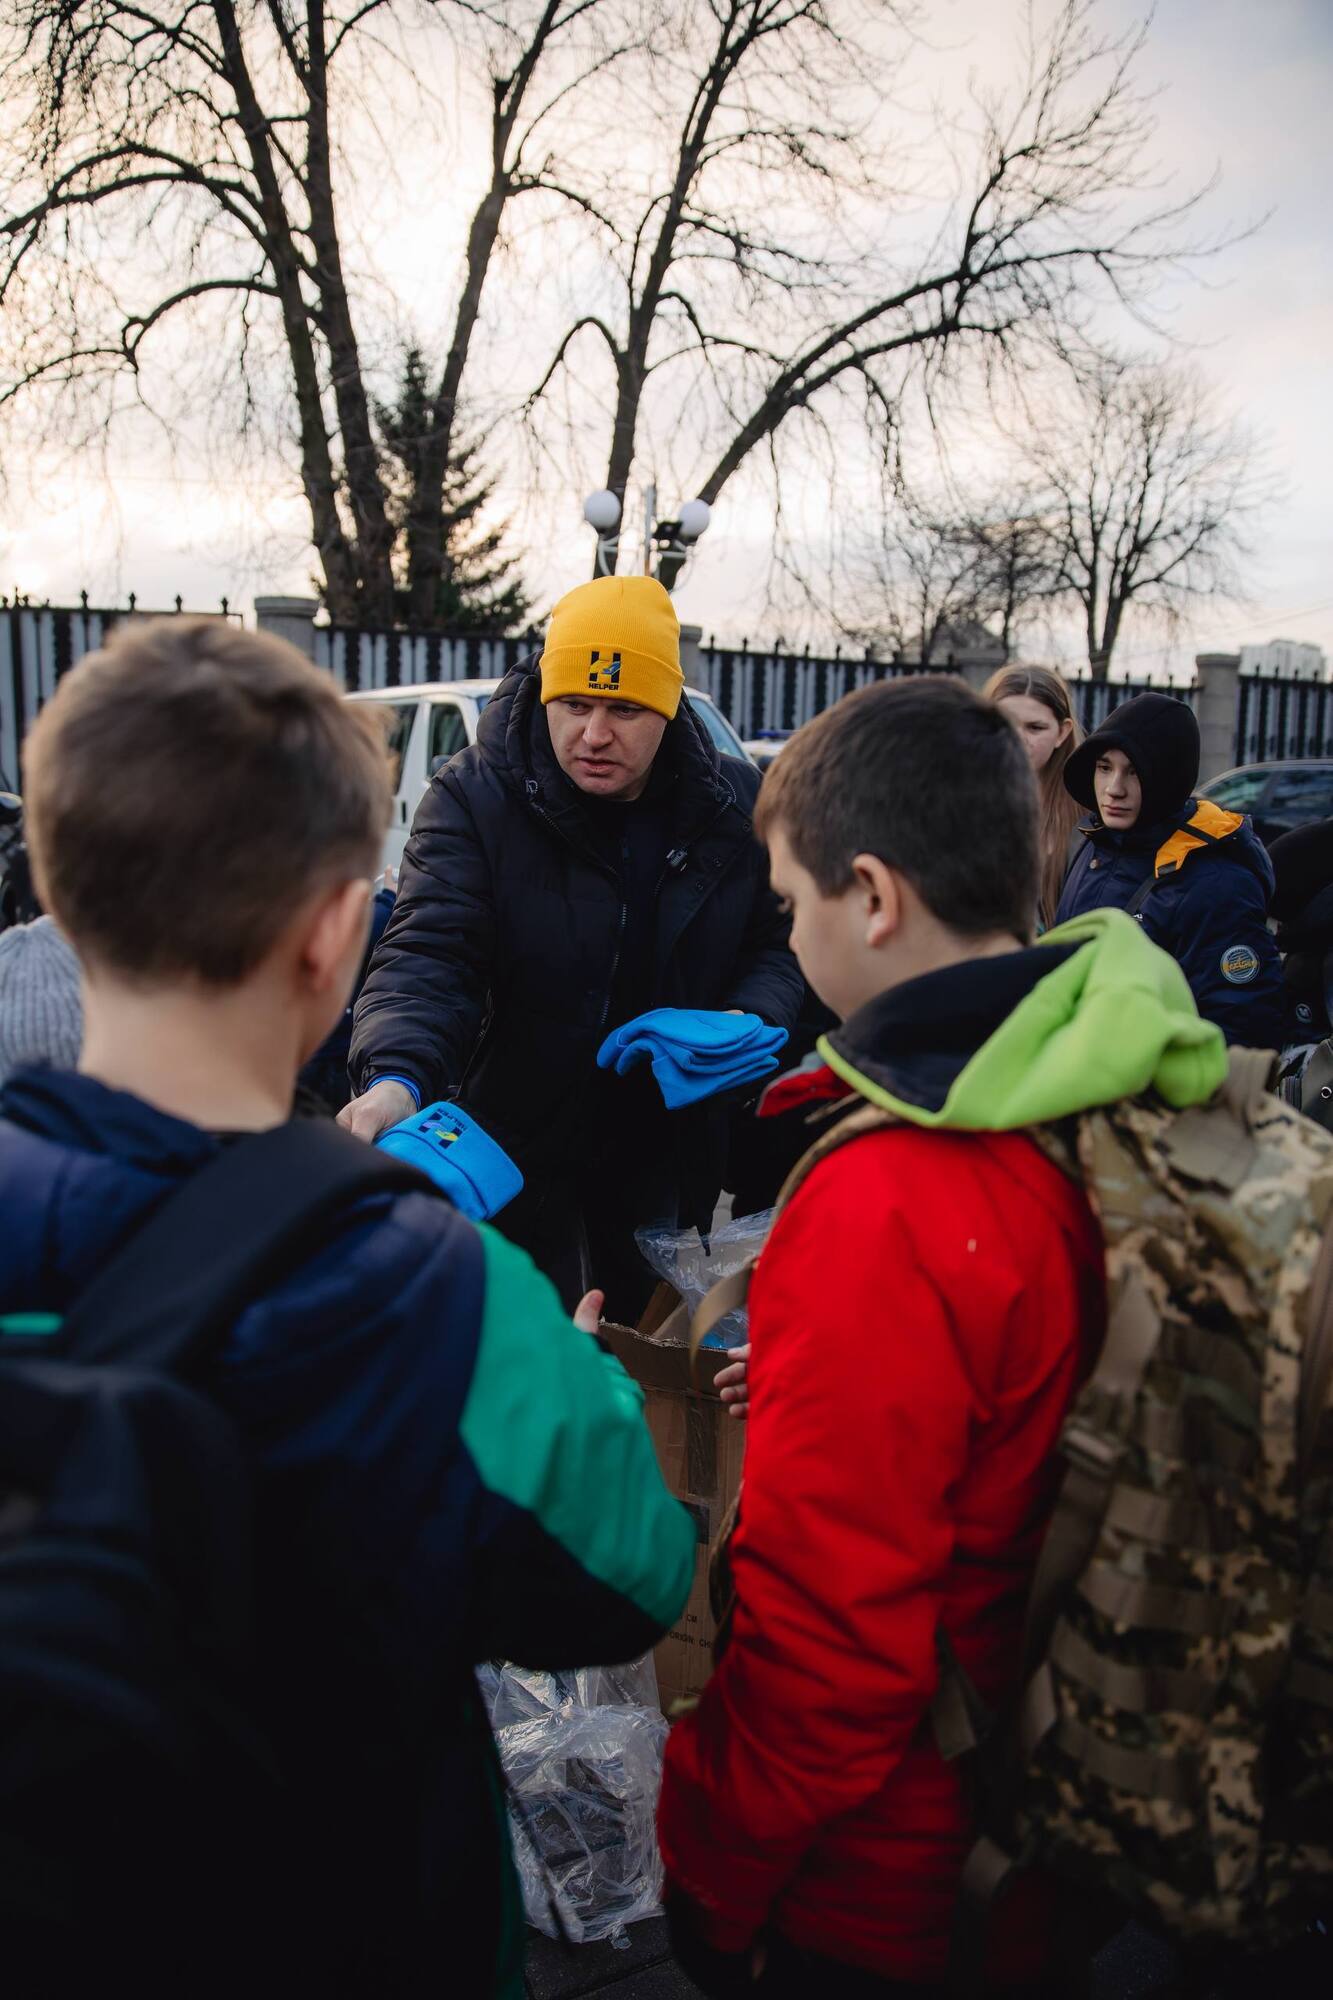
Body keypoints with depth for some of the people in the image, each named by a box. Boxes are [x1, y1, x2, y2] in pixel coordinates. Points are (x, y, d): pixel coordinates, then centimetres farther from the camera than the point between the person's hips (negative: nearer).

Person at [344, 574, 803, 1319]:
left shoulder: (736, 803, -4)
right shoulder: (474, 796, -14)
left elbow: (780, 943, 7)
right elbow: (428, 952, -22)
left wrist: (750, 1020, -14)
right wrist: (398, 1076, -40)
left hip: (669, 1144, 3)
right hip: (516, 1138, -3)